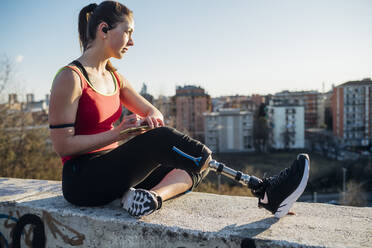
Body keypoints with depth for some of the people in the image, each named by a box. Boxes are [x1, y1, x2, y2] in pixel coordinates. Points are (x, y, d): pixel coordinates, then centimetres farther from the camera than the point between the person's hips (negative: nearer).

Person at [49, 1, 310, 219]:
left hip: (113, 171, 8)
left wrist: (152, 118, -12)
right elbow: (62, 145, -14)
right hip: (82, 181, -7)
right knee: (161, 138, -28)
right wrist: (118, 133, -19)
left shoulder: (114, 78, 12)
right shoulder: (70, 77, -10)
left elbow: (154, 112, 11)